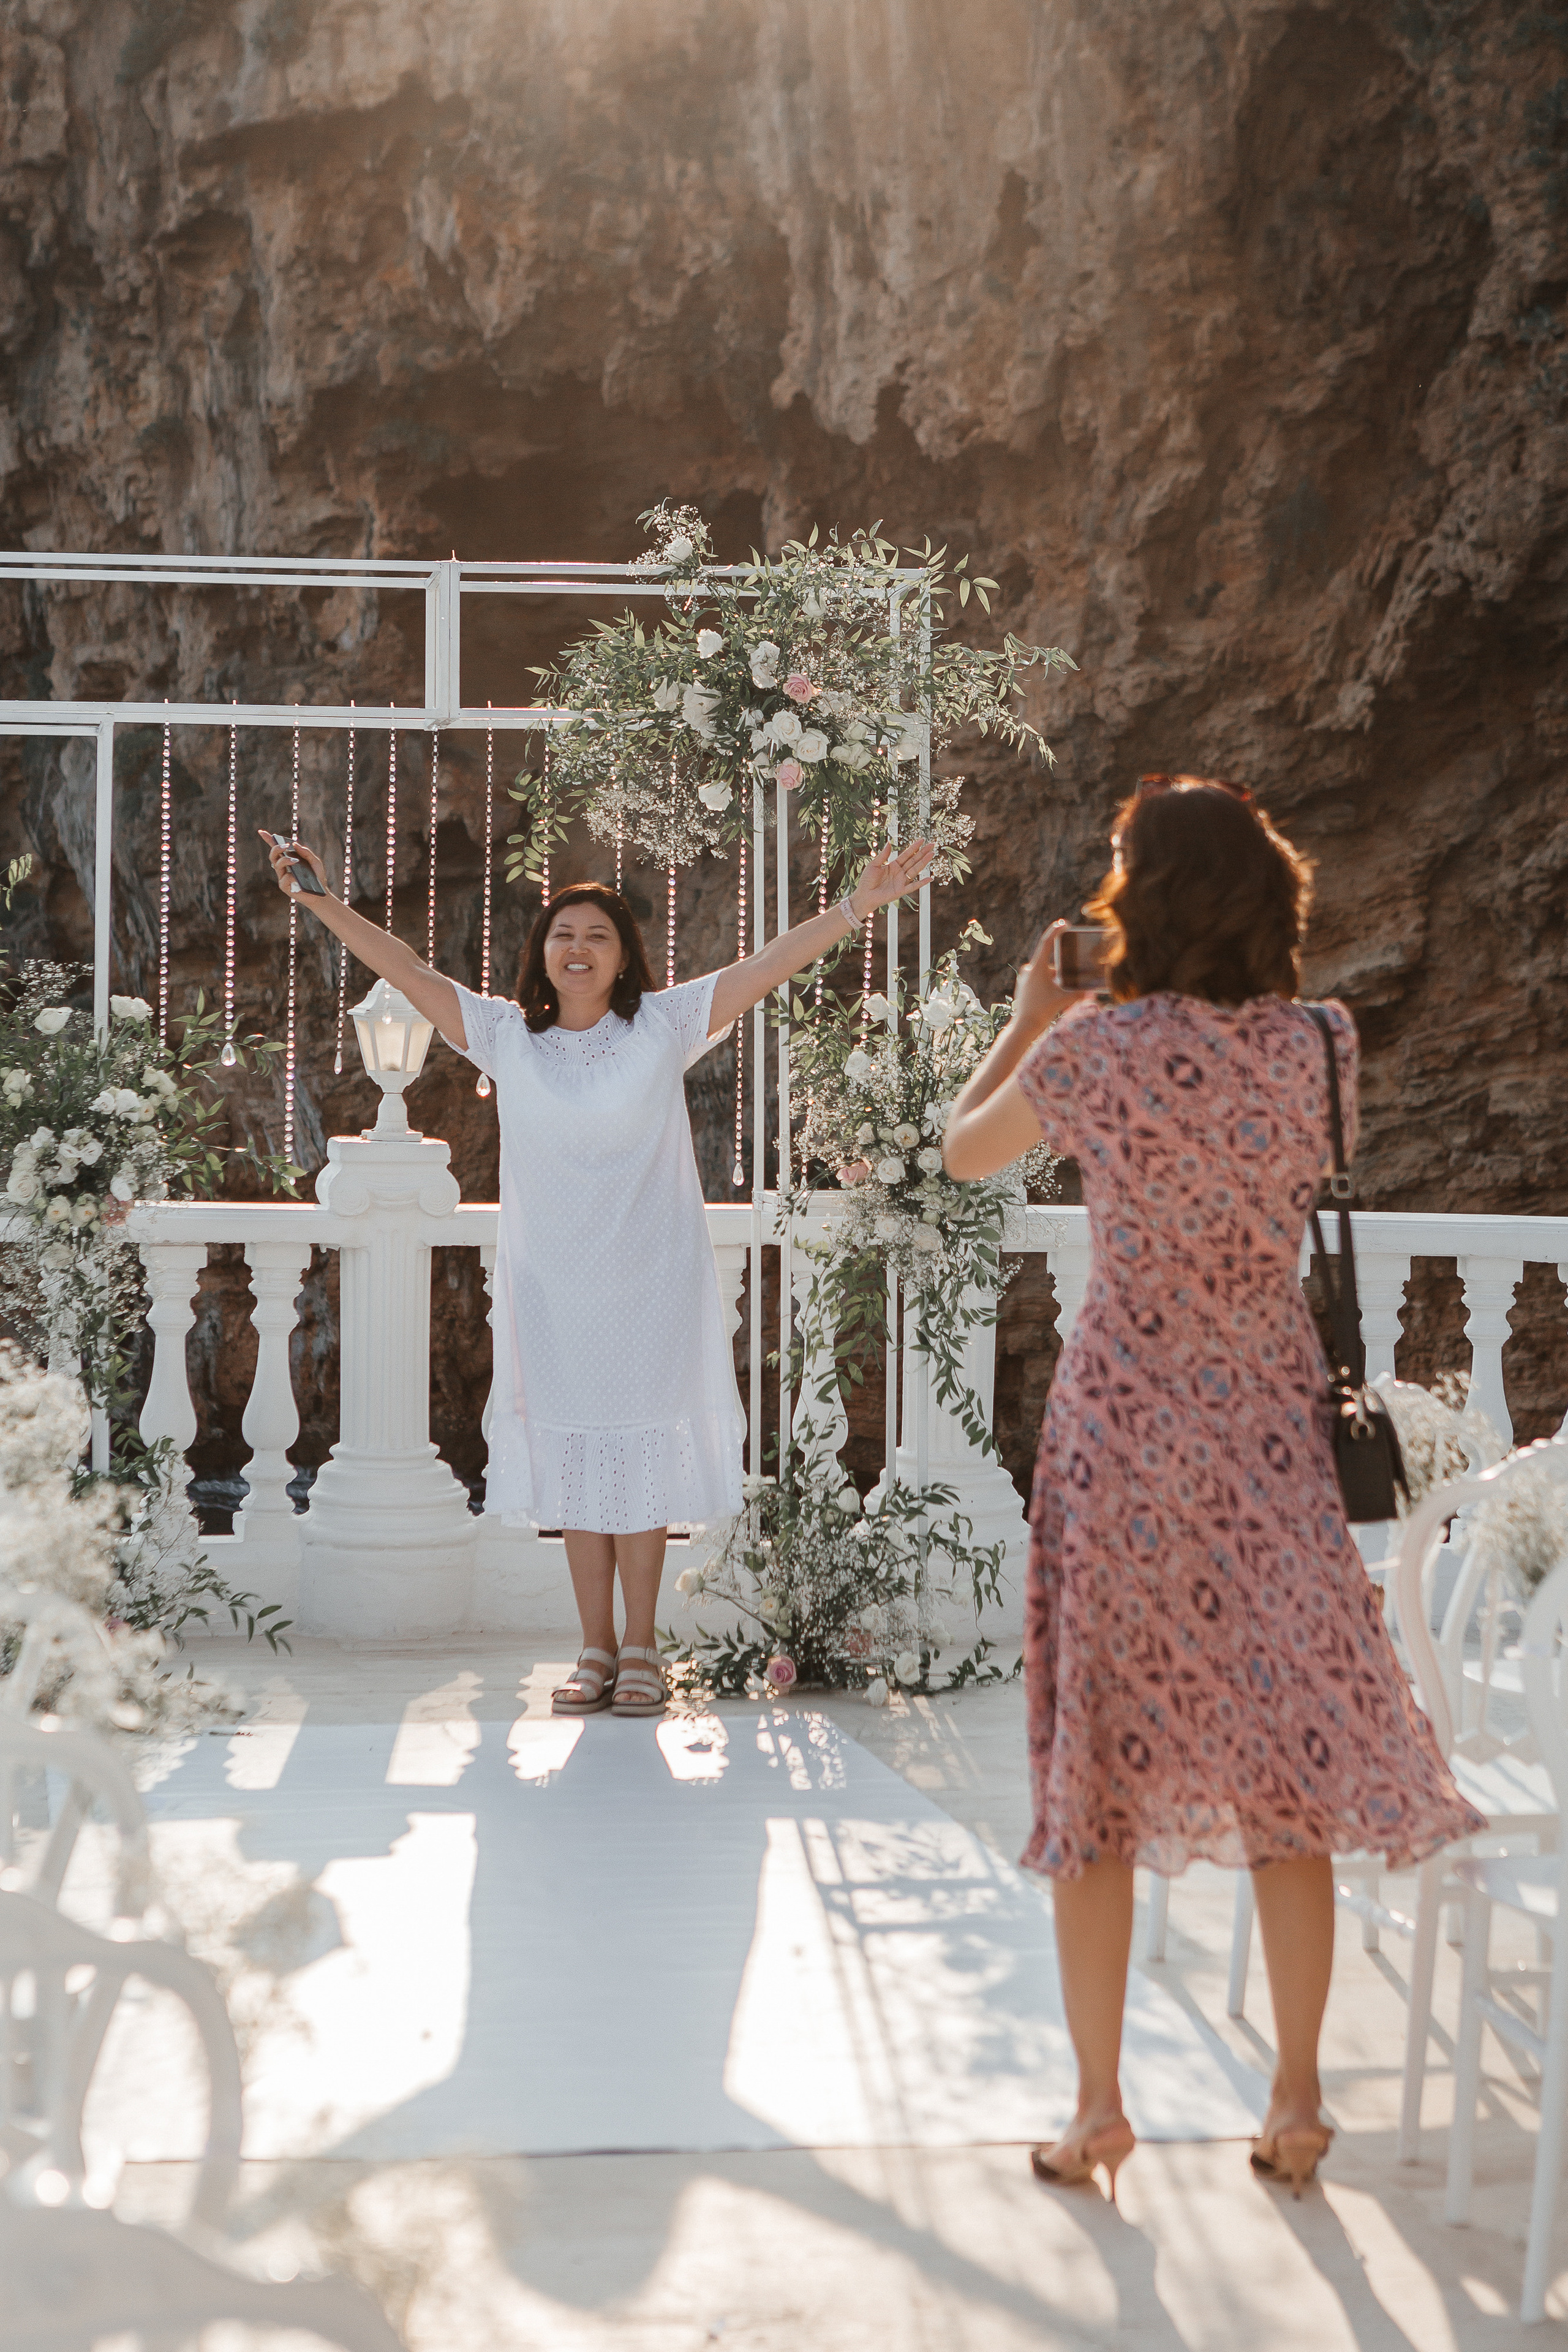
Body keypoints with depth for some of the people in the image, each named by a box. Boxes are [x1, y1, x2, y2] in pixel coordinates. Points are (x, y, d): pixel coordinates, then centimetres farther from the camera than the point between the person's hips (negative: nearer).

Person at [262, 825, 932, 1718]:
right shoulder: (506, 1035, 3)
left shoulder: (665, 1025, -1)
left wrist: (854, 908, -16)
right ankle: (598, 1649, 16)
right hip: (553, 1290, 2)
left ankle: (641, 1649, 13)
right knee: (574, 1468, 7)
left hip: (649, 1284, -2)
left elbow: (767, 967, -7)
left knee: (640, 1462, 2)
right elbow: (410, 972, 1)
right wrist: (327, 903, -6)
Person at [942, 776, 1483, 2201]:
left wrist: (1029, 1013, 20)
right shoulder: (1321, 1047, -3)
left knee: (1103, 1761, 8)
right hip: (1272, 1429, 3)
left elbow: (964, 1150, 5)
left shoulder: (1098, 1047, -12)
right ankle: (1297, 2100, 19)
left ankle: (1099, 2106, 15)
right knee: (1285, 1760, 11)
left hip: (1125, 1427, -2)